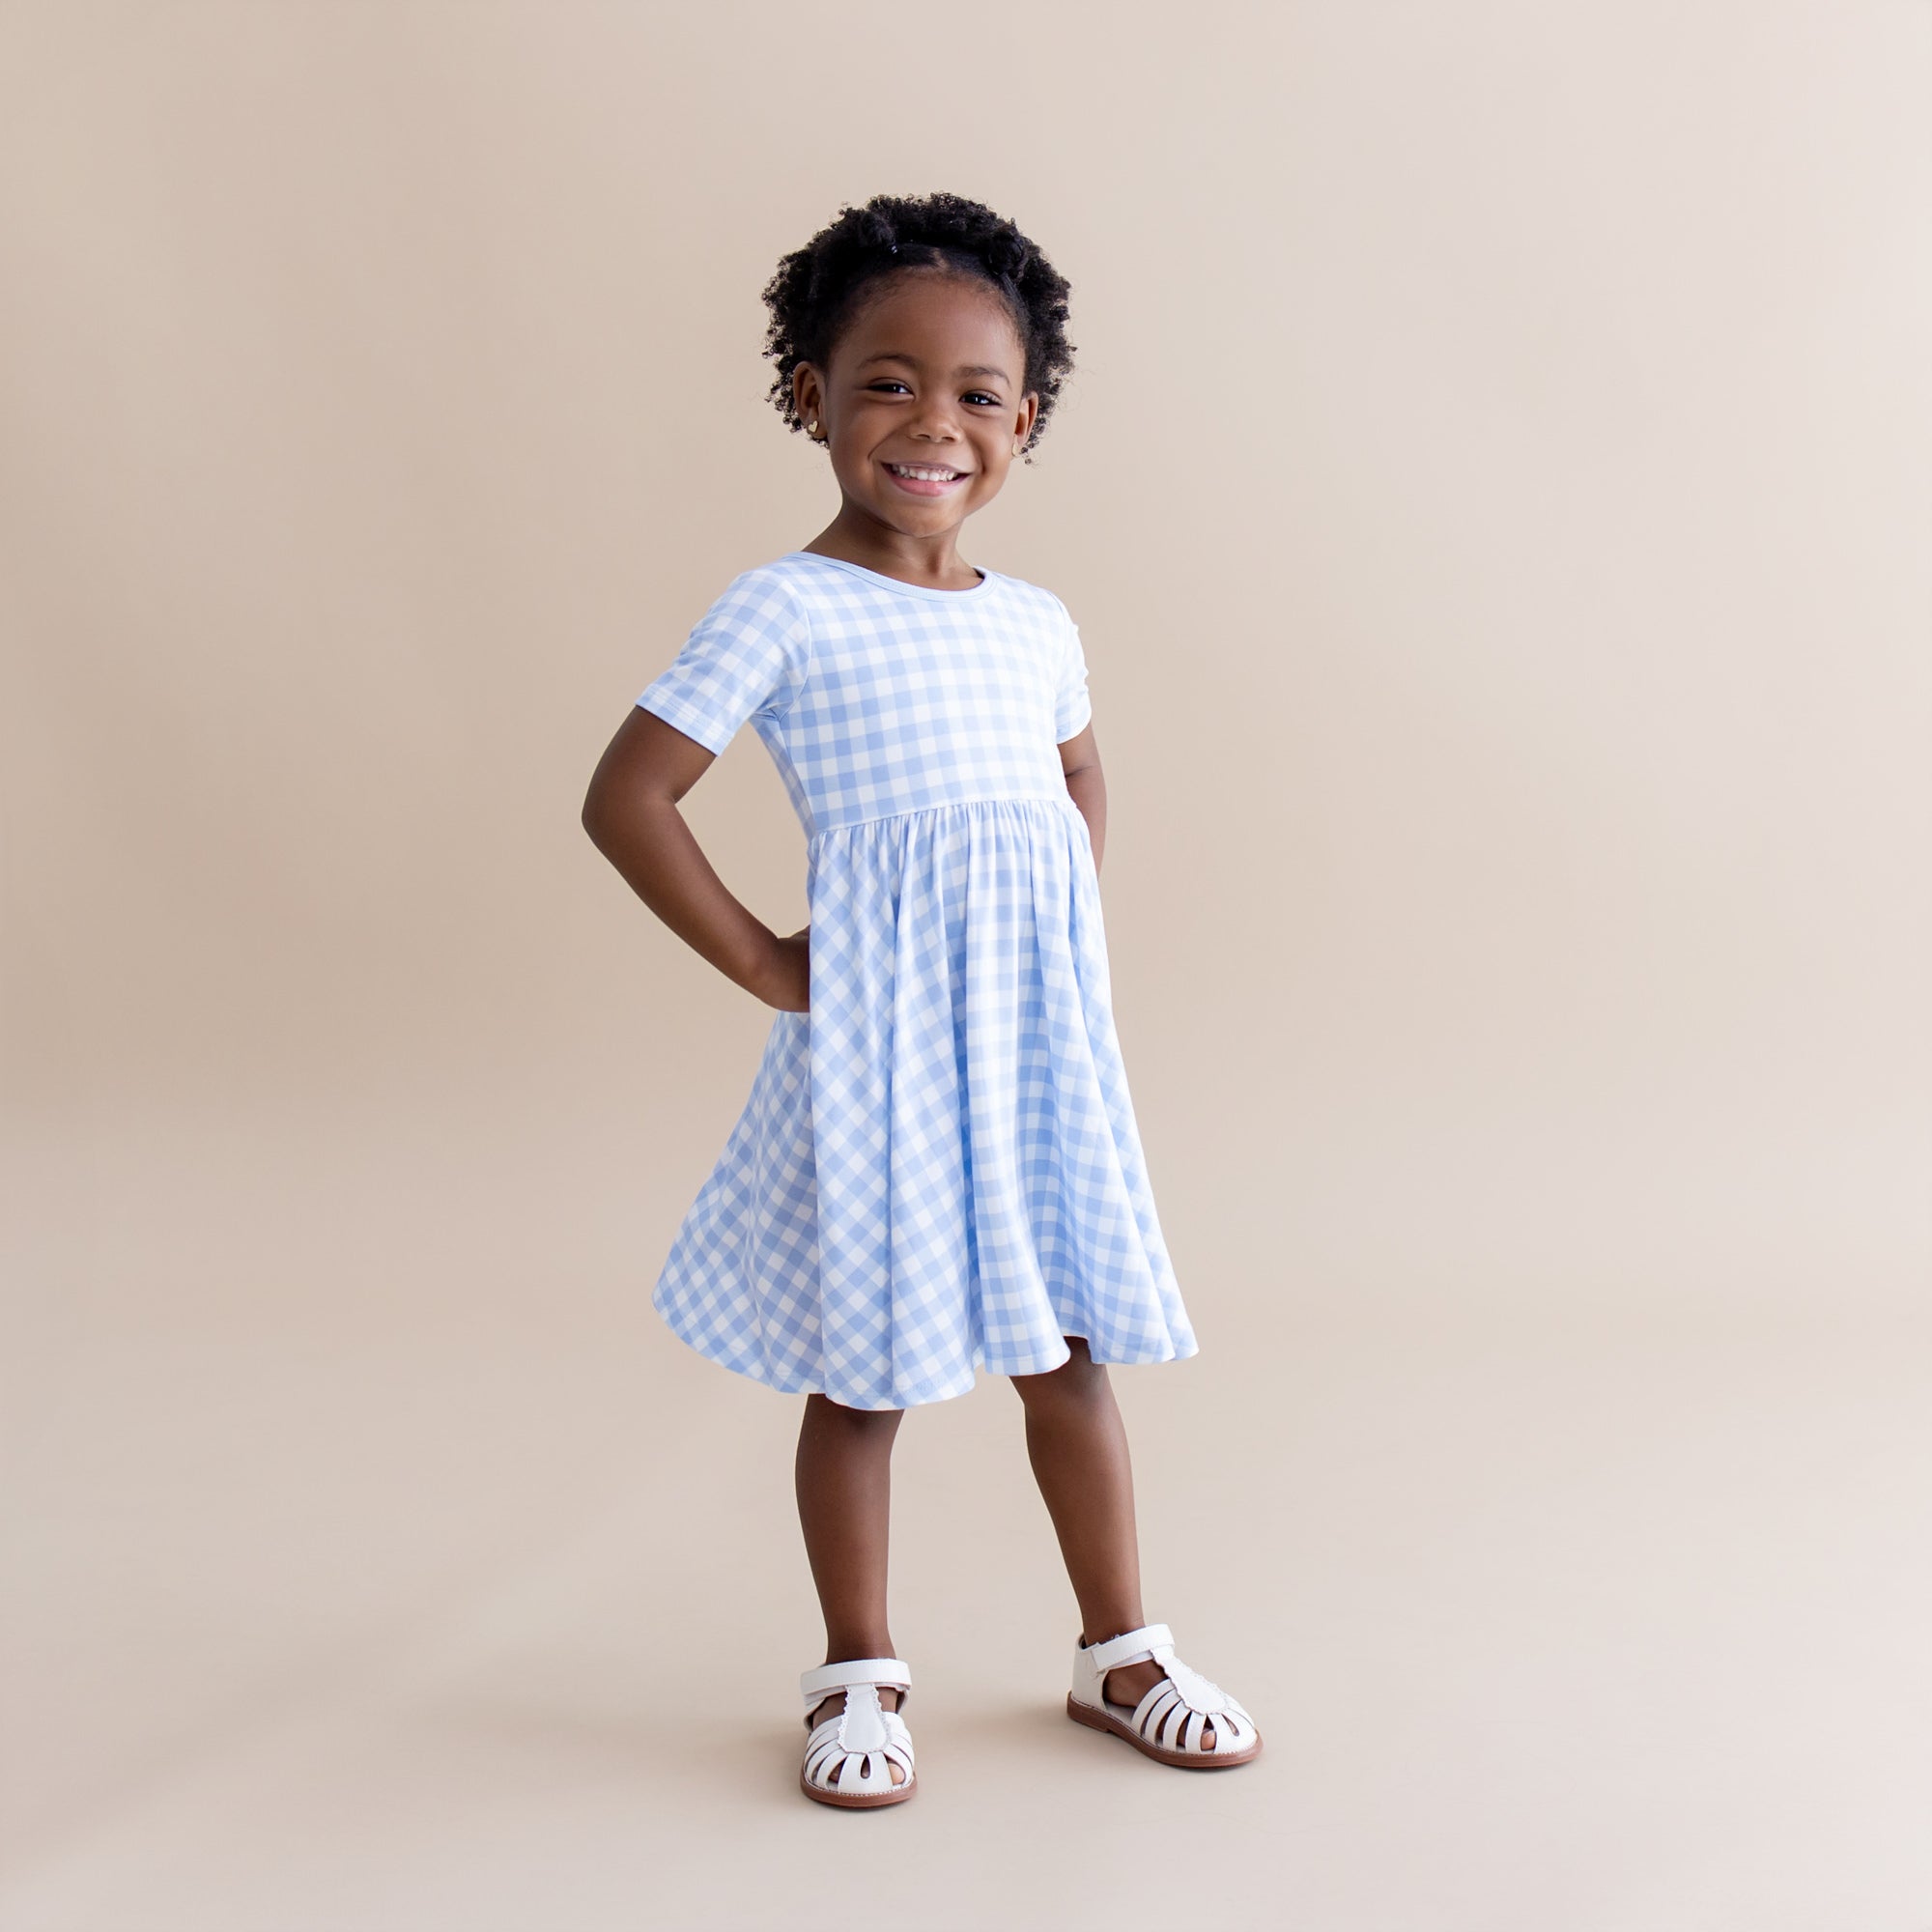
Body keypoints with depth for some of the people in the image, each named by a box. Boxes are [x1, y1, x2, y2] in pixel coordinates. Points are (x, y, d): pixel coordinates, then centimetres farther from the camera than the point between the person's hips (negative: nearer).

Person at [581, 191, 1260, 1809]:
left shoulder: (1036, 623, 9)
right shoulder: (782, 612, -8)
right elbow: (627, 798, -10)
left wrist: (1062, 942, 12)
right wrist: (765, 965, -9)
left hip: (1037, 1031, 5)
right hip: (873, 1038, -5)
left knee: (1068, 1348, 12)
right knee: (862, 1368, 5)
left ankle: (1119, 1650, 27)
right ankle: (859, 1675, 23)